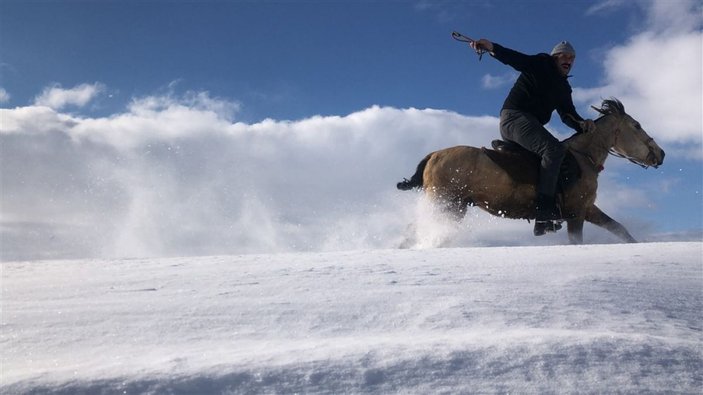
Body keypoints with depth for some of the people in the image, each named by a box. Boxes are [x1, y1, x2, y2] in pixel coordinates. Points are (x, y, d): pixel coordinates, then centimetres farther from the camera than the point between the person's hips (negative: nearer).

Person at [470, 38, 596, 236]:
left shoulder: (564, 88, 24)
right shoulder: (540, 65, 6)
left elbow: (567, 115, 13)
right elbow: (514, 58, -8)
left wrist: (581, 124, -9)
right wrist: (492, 47, -27)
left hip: (531, 124, 10)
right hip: (514, 117, -9)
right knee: (554, 149, -28)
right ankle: (544, 207, -35)